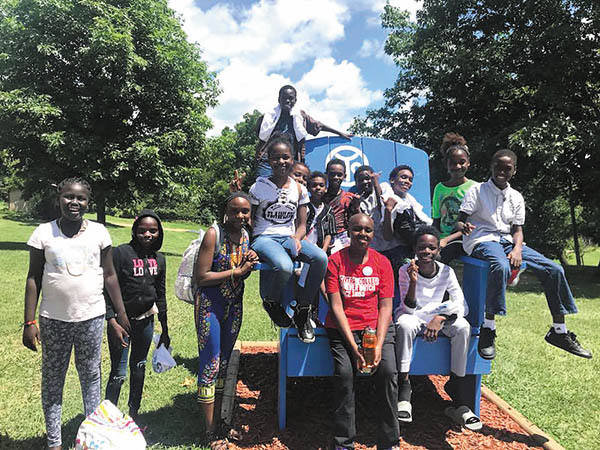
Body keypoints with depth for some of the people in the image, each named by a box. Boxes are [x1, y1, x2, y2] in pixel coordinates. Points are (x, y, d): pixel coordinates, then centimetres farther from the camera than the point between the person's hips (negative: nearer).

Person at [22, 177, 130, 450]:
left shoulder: (99, 232, 0)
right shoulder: (43, 233, -2)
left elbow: (109, 276, 4)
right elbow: (33, 279, 0)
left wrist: (121, 313, 2)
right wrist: (29, 322, -5)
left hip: (92, 317, 0)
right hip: (53, 320, 0)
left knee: (90, 376, 11)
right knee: (53, 379, 10)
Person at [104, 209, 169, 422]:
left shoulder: (159, 259, 3)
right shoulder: (121, 253, -14)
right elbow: (107, 289, -14)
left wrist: (165, 329, 14)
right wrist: (112, 322, -22)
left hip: (145, 320, 5)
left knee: (139, 368, 18)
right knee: (119, 373, -1)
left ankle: (133, 414, 35)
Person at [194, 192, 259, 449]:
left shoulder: (247, 236, 3)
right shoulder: (214, 234, -17)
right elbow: (200, 277, -20)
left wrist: (249, 264, -9)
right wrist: (236, 271, -18)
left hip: (234, 305, 7)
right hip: (210, 305, -6)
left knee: (224, 364, 17)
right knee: (210, 365, 1)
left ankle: (218, 421, 32)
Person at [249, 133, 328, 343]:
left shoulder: (299, 190, 9)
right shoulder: (259, 187, 0)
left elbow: (302, 224, 11)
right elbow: (249, 219, 4)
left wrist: (296, 238, -10)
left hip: (289, 237, 4)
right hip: (264, 238, -4)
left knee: (321, 258, -27)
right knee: (285, 267, -37)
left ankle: (302, 310, -8)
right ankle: (271, 302, 0)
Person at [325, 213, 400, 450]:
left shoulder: (382, 262, 5)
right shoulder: (335, 261, -1)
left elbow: (385, 306, 1)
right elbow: (336, 306, -7)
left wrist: (378, 344, -13)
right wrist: (354, 347, -15)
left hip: (377, 326, 2)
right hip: (342, 328, -1)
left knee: (388, 371, -19)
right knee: (344, 373, -22)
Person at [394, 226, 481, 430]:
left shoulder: (446, 272, -8)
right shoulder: (406, 270, -13)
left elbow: (463, 306, -12)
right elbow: (409, 309, -18)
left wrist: (440, 318, -28)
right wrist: (412, 282, -34)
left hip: (438, 316, 2)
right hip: (412, 316, -2)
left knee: (463, 327, -27)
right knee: (405, 324, -37)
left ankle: (458, 397, -18)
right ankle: (404, 392, -27)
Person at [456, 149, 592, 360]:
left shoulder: (516, 198, 17)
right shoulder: (477, 190, 4)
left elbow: (517, 229, 12)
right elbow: (460, 220, -4)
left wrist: (517, 248, -10)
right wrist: (463, 226, -29)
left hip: (508, 241, 6)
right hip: (482, 241, -5)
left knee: (554, 270, -9)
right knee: (501, 267, -40)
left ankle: (559, 331, 5)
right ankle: (488, 329, -29)